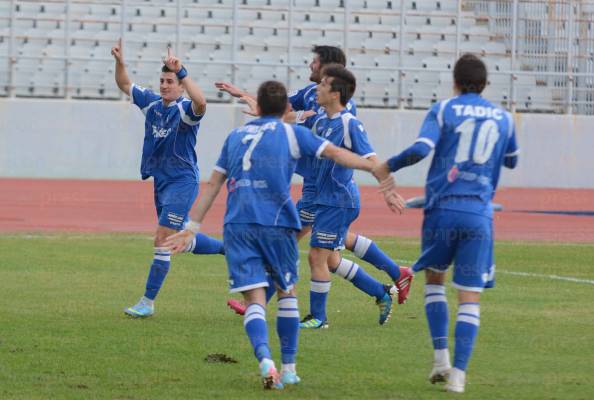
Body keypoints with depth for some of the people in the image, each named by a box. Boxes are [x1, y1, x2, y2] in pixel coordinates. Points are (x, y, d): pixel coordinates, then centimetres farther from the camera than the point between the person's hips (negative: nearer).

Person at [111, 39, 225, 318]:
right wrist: (120, 62, -1)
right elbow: (125, 85, 18)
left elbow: (200, 102, -40)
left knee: (162, 240, -11)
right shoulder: (152, 103, 6)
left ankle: (148, 302, -7)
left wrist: (180, 72, -45)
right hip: (161, 181, 9)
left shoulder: (185, 110, -16)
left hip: (182, 182, -8)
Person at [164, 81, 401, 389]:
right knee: (286, 293, 18)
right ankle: (288, 368, 17)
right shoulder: (291, 133, 9)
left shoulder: (235, 136, 20)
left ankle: (264, 359, -30)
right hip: (276, 222, -2)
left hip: (237, 225, 2)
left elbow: (212, 185, 19)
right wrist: (374, 167, -3)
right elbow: (334, 153, -2)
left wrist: (192, 227, 20)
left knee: (254, 299, -5)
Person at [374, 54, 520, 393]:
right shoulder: (503, 118, 10)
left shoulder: (444, 110, 1)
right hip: (479, 214, 1)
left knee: (434, 278, 21)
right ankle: (458, 374, -9)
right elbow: (512, 161, 26)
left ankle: (441, 357, 9)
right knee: (470, 297, 0)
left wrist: (389, 166, 2)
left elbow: (420, 149, -14)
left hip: (442, 209, -1)